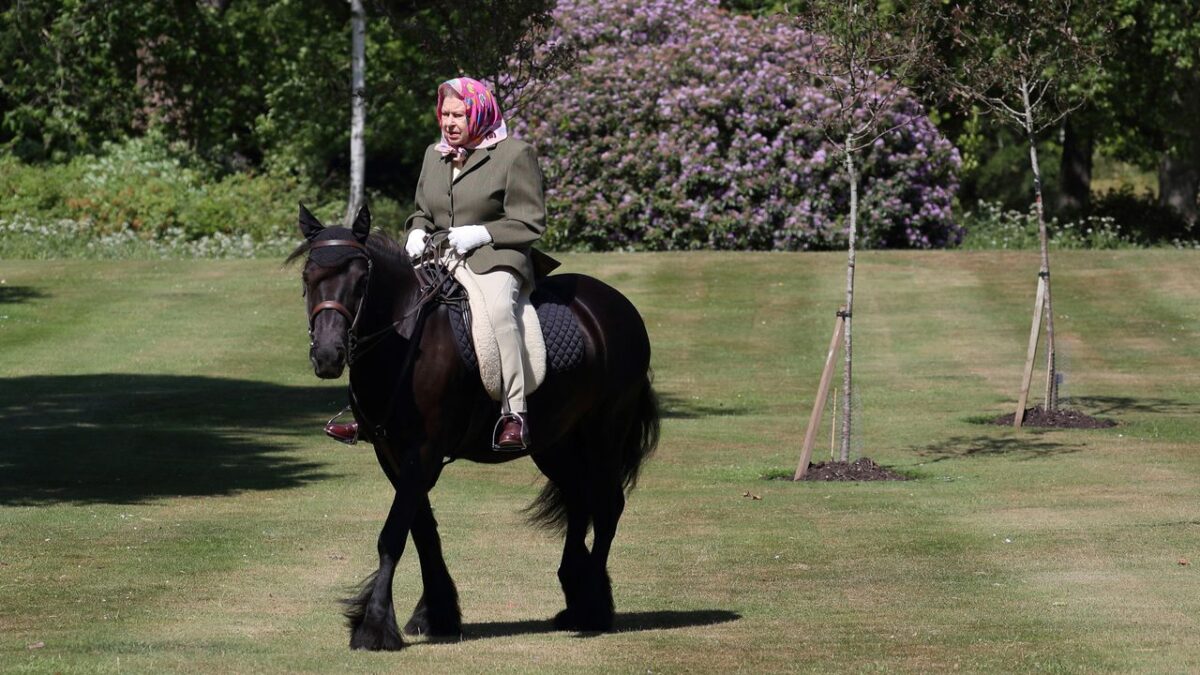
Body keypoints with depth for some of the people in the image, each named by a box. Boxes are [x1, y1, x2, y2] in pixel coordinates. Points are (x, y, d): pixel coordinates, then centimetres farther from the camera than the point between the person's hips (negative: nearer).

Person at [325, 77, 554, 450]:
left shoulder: (515, 154, -2)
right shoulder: (434, 155, 18)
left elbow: (530, 223, -5)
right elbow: (423, 212, 28)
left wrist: (480, 234, -15)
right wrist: (417, 233, 4)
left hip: (495, 260, -7)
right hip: (439, 261, 7)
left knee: (496, 309, -37)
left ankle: (514, 416, -37)